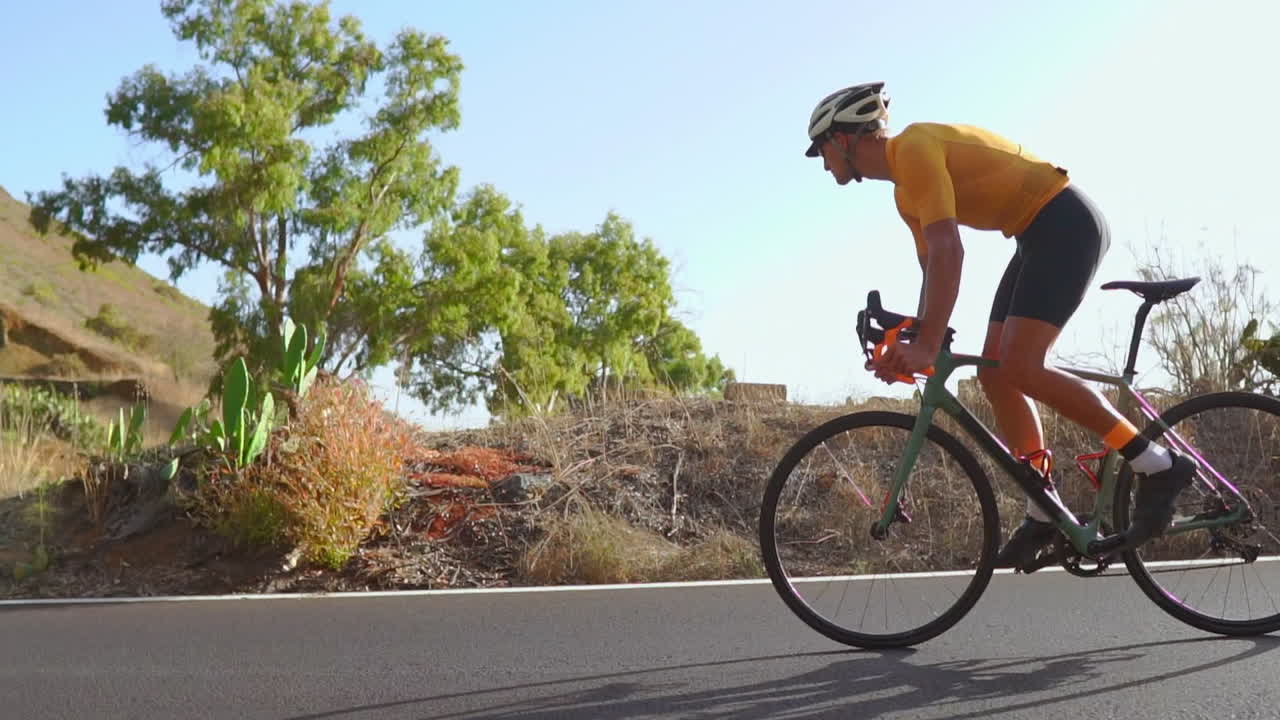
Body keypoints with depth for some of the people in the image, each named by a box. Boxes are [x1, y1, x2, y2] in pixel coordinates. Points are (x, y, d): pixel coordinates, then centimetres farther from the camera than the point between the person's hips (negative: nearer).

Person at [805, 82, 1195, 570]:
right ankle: (1045, 512, 7)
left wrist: (929, 346, -31)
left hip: (1066, 223, -10)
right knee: (994, 372, 4)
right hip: (1040, 235, 10)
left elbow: (949, 251, -26)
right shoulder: (905, 194, 16)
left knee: (1019, 368, -19)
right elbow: (934, 269, 19)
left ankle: (1158, 465, -13)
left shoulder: (914, 148, -15)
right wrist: (913, 346, 9)